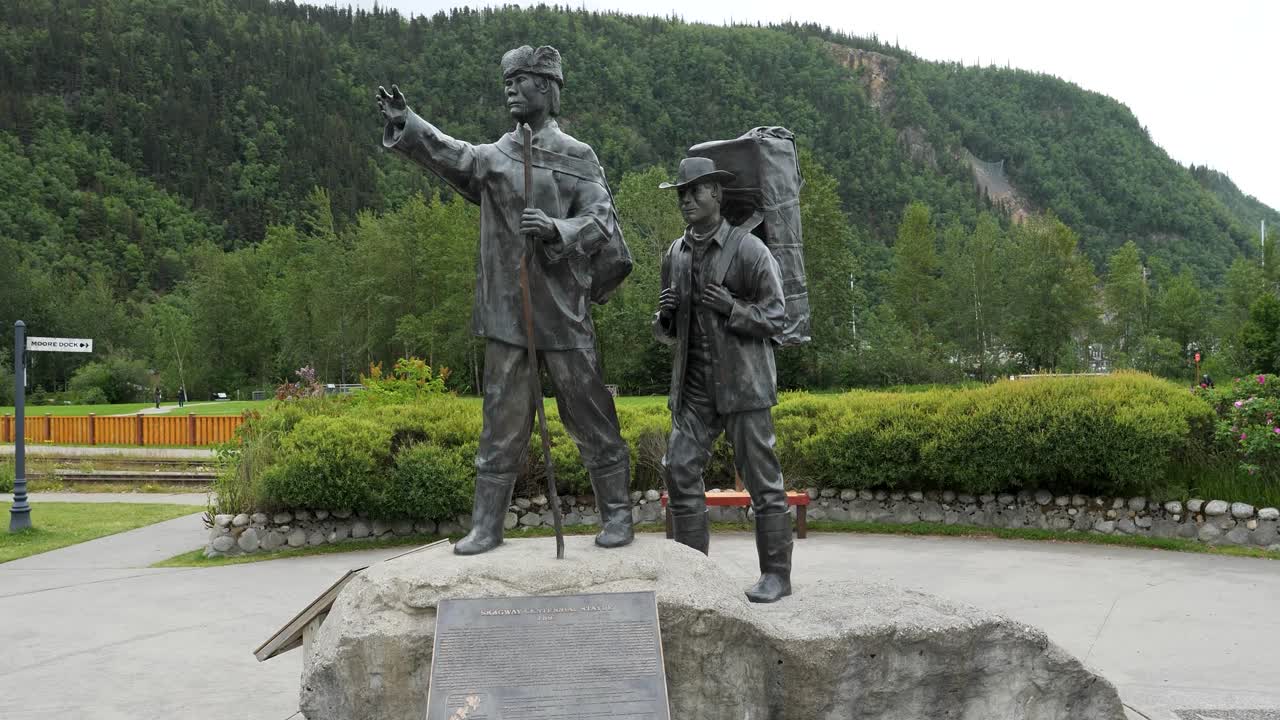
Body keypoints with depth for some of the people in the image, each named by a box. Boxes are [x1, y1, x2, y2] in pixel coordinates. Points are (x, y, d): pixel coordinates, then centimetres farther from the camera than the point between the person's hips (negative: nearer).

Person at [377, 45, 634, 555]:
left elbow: (601, 222, -6)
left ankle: (616, 515, 18)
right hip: (505, 312, 2)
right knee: (502, 422, 7)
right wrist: (405, 125, -25)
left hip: (562, 312, -2)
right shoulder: (493, 157, 9)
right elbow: (450, 155, -9)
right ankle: (487, 525, 15)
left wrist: (557, 229, -25)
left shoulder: (579, 158, 2)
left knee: (589, 417, 5)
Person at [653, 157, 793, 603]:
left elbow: (776, 316, -6)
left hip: (743, 382, -5)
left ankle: (776, 574, 8)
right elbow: (667, 332, 21)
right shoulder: (675, 255, 13)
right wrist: (664, 317, -3)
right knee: (680, 470, 0)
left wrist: (733, 310, -22)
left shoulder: (748, 249, -5)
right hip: (694, 384, 6)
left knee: (761, 478, -1)